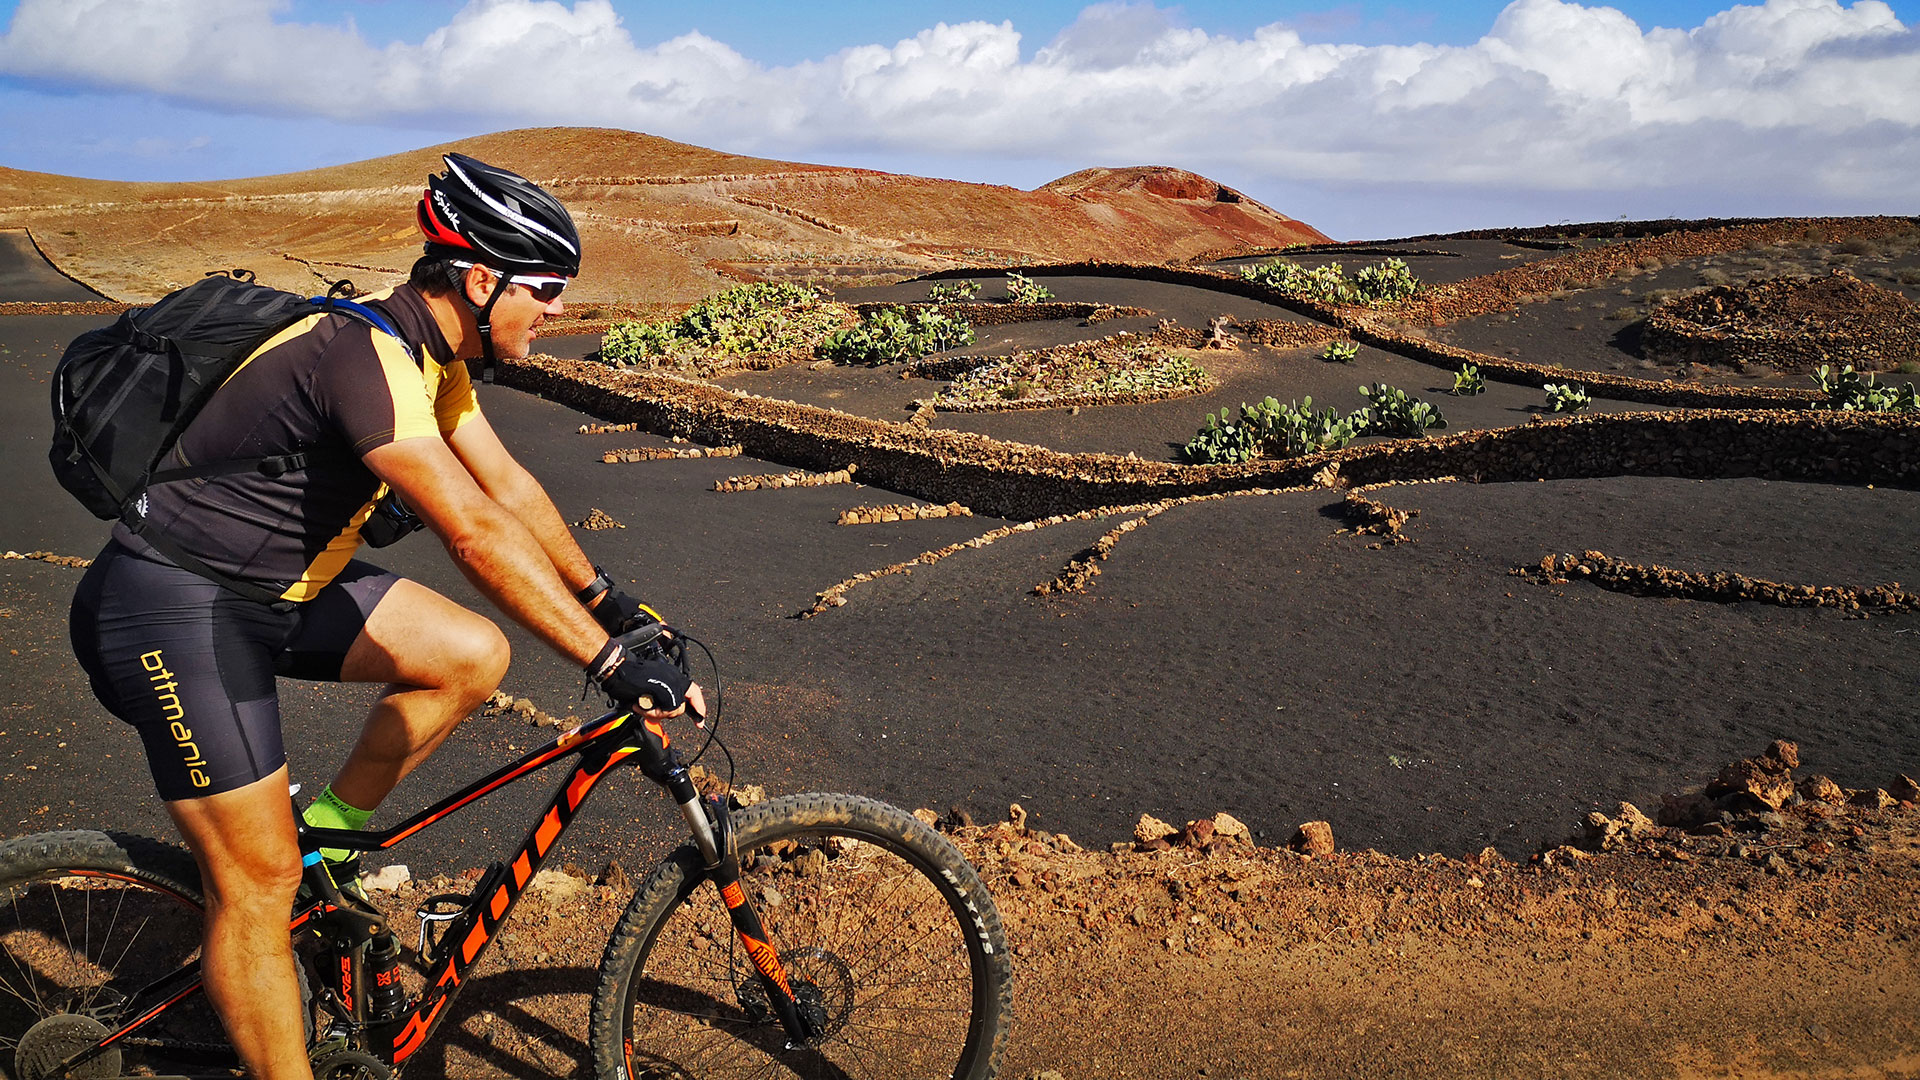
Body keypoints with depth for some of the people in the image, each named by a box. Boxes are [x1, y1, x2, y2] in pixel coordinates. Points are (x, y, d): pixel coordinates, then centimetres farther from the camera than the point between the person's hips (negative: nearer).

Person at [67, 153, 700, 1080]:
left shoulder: (431, 351, 2)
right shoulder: (366, 354, -28)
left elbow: (508, 486, 9)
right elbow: (477, 534, -36)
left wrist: (607, 598, 9)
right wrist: (611, 664, -35)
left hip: (279, 581, 9)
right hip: (173, 610, -9)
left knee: (474, 656, -4)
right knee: (260, 882, -5)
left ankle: (332, 825, 14)